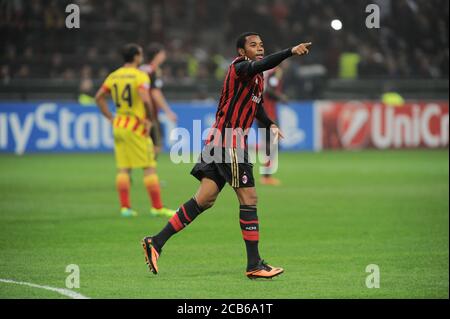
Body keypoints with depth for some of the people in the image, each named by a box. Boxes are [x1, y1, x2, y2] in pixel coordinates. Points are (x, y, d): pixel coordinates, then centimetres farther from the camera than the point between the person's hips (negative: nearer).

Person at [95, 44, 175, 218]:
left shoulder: (113, 76, 9)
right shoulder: (140, 76, -12)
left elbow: (99, 97, 12)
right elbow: (145, 100, -26)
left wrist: (111, 118, 14)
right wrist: (149, 119, -13)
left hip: (119, 126, 6)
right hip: (137, 127, -6)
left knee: (123, 168, 7)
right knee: (149, 168, -2)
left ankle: (125, 207, 4)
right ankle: (157, 207, -2)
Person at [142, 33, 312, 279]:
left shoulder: (257, 78, 18)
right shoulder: (240, 67, -11)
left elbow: (256, 106, 36)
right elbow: (260, 65, -34)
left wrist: (270, 124, 21)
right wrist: (290, 52, -43)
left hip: (219, 141, 10)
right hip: (229, 141, -10)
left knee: (205, 199, 6)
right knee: (249, 198, -7)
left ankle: (156, 243, 6)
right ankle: (254, 265, -3)